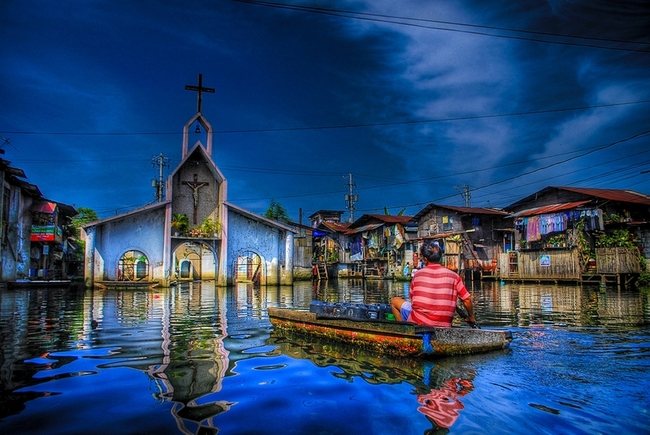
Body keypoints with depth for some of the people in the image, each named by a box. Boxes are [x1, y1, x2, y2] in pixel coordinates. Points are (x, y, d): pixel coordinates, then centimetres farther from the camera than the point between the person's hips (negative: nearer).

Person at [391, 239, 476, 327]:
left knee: (395, 301, 17)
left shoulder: (418, 274, 1)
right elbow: (467, 300, 3)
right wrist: (471, 318, 20)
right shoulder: (453, 276, 0)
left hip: (417, 323, -3)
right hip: (443, 326, 3)